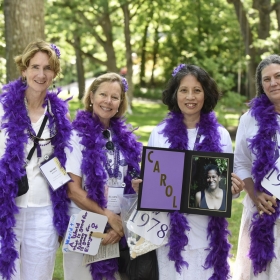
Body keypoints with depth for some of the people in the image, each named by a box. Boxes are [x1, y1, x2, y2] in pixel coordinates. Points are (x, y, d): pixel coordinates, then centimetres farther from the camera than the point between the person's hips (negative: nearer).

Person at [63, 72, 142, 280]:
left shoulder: (125, 137, 7)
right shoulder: (78, 136, -6)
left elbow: (133, 186, 7)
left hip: (120, 225, 4)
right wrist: (109, 216, -11)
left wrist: (122, 223, -6)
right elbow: (73, 190, -11)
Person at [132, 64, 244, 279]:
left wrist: (234, 188, -13)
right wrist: (140, 187, -14)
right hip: (171, 229, 0)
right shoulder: (159, 134, 2)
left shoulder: (220, 135, 3)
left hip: (208, 230, 1)